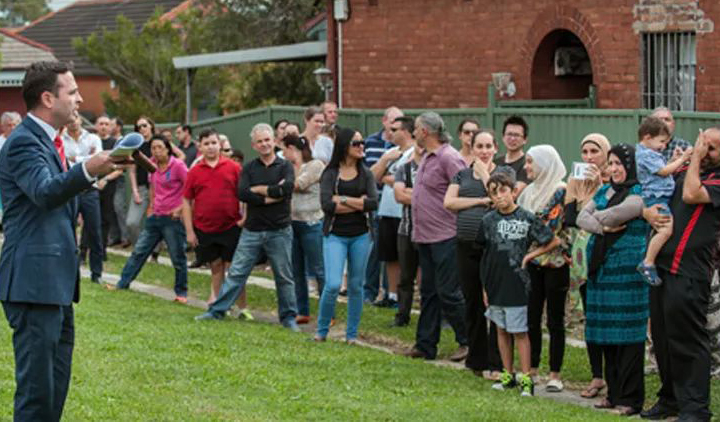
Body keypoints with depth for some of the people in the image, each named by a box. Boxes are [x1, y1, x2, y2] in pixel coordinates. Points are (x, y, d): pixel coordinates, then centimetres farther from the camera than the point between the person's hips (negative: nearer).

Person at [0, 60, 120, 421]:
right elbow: (45, 192, -31)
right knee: (37, 391, -10)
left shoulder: (46, 141, 19)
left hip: (56, 283, 11)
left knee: (56, 389, 16)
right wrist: (87, 171, -46)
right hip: (34, 281, -11)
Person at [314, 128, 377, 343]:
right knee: (333, 285, -14)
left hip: (361, 236, 3)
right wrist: (359, 203, -12)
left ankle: (352, 334, 18)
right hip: (335, 236, -3)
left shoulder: (366, 174, 5)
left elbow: (373, 203, -9)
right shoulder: (330, 174, -2)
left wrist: (342, 200, -12)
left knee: (355, 286, 7)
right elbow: (326, 205, -15)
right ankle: (321, 330, 5)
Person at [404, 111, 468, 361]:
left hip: (445, 236, -10)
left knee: (448, 292, -7)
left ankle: (467, 341, 5)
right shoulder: (427, 157, 15)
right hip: (425, 236, 10)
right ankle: (426, 345, 18)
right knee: (429, 292, 13)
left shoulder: (449, 158, -15)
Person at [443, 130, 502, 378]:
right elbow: (449, 202, 0)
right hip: (467, 246, 4)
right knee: (472, 303, 9)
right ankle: (476, 360, 18)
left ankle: (495, 363, -5)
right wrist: (481, 201, -7)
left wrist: (484, 172, -4)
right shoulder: (462, 175, 14)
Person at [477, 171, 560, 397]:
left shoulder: (526, 218, -7)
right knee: (501, 330, 12)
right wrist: (485, 286, 10)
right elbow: (486, 254, 11)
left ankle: (526, 378, 2)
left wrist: (529, 256, -5)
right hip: (495, 283, 5)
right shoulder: (489, 220, 4)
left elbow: (554, 241, 0)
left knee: (519, 332, -3)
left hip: (516, 284, -5)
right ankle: (508, 375, 23)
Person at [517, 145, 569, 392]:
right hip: (532, 262, 7)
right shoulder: (530, 191, 12)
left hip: (554, 263, -7)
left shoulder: (561, 191, -10)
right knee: (531, 317, 8)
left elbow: (551, 228, -14)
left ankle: (555, 374, 6)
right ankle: (532, 369, 16)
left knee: (555, 320, 1)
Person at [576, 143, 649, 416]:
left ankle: (629, 398, -1)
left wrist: (597, 217, 4)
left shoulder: (639, 194, -8)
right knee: (607, 333, 9)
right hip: (601, 268, 8)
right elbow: (582, 218, 8)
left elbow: (613, 215, -17)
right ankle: (613, 393, 17)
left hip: (627, 271, -8)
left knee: (627, 334, -5)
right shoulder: (604, 191, 17)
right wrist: (603, 227, -10)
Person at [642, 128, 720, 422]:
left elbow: (691, 195, -21)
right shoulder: (683, 173, 18)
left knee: (688, 340, -7)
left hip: (689, 271, -8)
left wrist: (696, 158, -9)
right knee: (662, 336, 13)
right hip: (661, 265, 8)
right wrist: (649, 212, -3)